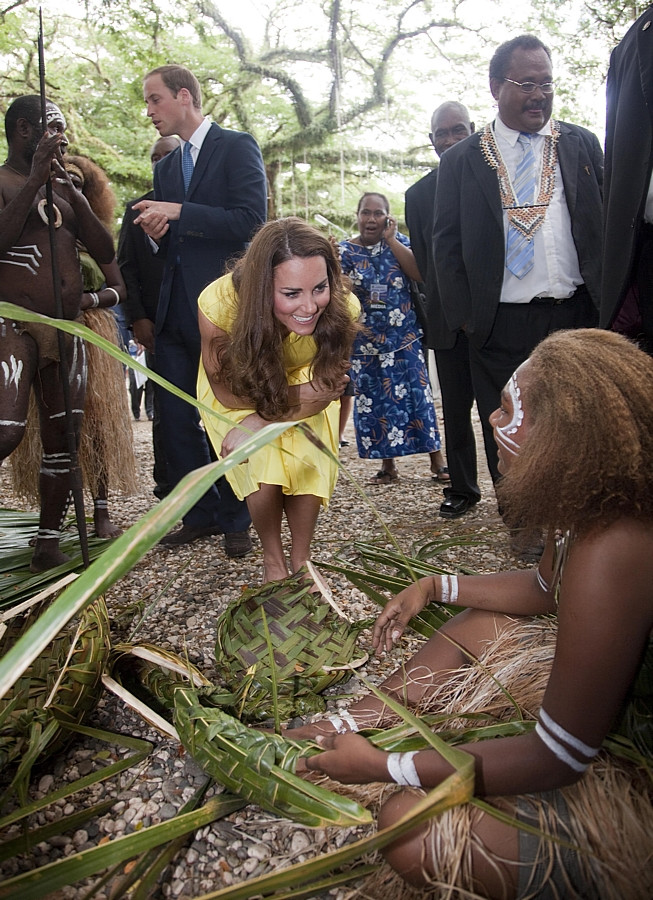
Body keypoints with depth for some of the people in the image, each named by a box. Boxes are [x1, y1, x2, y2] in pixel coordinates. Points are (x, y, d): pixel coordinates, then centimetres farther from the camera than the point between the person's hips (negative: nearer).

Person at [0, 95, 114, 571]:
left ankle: (49, 542, 16)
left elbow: (105, 251, 8)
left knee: (64, 439, 6)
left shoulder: (66, 187, 18)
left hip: (68, 331, 6)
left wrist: (69, 189, -1)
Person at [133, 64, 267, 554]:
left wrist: (177, 214, -15)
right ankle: (201, 514, 21)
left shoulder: (237, 146, -1)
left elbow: (250, 221, -14)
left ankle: (235, 519, 16)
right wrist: (155, 231, -1)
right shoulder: (166, 167, 20)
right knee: (175, 417, 7)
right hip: (176, 308, 7)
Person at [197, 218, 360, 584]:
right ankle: (273, 559, 11)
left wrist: (259, 422, -28)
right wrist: (295, 398, -28)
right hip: (241, 390, -1)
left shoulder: (342, 308, -34)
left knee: (308, 469, -12)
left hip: (303, 382, 2)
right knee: (264, 474, -17)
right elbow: (226, 391, -21)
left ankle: (301, 559, 15)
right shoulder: (221, 302, -38)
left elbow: (327, 388, -18)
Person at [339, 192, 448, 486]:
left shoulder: (398, 241, 5)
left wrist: (391, 240, -10)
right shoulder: (345, 250, 2)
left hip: (405, 337, 0)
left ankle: (437, 460, 9)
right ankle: (387, 464, 16)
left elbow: (421, 274, -12)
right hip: (365, 341, 0)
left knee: (418, 394, -1)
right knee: (374, 400, 4)